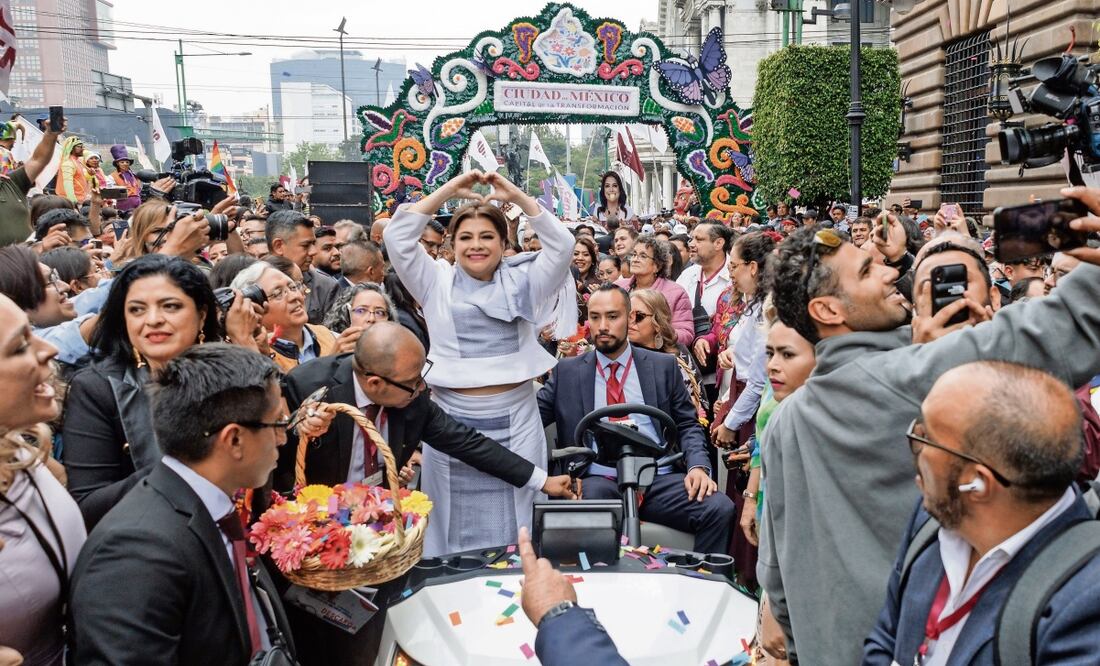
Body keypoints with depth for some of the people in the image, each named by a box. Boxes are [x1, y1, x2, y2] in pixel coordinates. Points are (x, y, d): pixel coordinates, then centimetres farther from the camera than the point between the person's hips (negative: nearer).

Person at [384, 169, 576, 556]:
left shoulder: (522, 282, 6)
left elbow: (562, 245, -4)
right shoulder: (437, 283, 6)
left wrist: (517, 197, -9)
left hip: (515, 417, 0)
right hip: (452, 418, 0)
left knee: (514, 525, 7)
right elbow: (397, 238, -4)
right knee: (455, 523, 7)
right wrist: (448, 190, -6)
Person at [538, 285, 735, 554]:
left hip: (659, 479, 2)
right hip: (598, 480, -1)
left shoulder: (663, 366, 14)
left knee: (720, 509, -25)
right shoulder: (567, 371, 14)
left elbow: (688, 425, 12)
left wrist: (698, 466, -6)